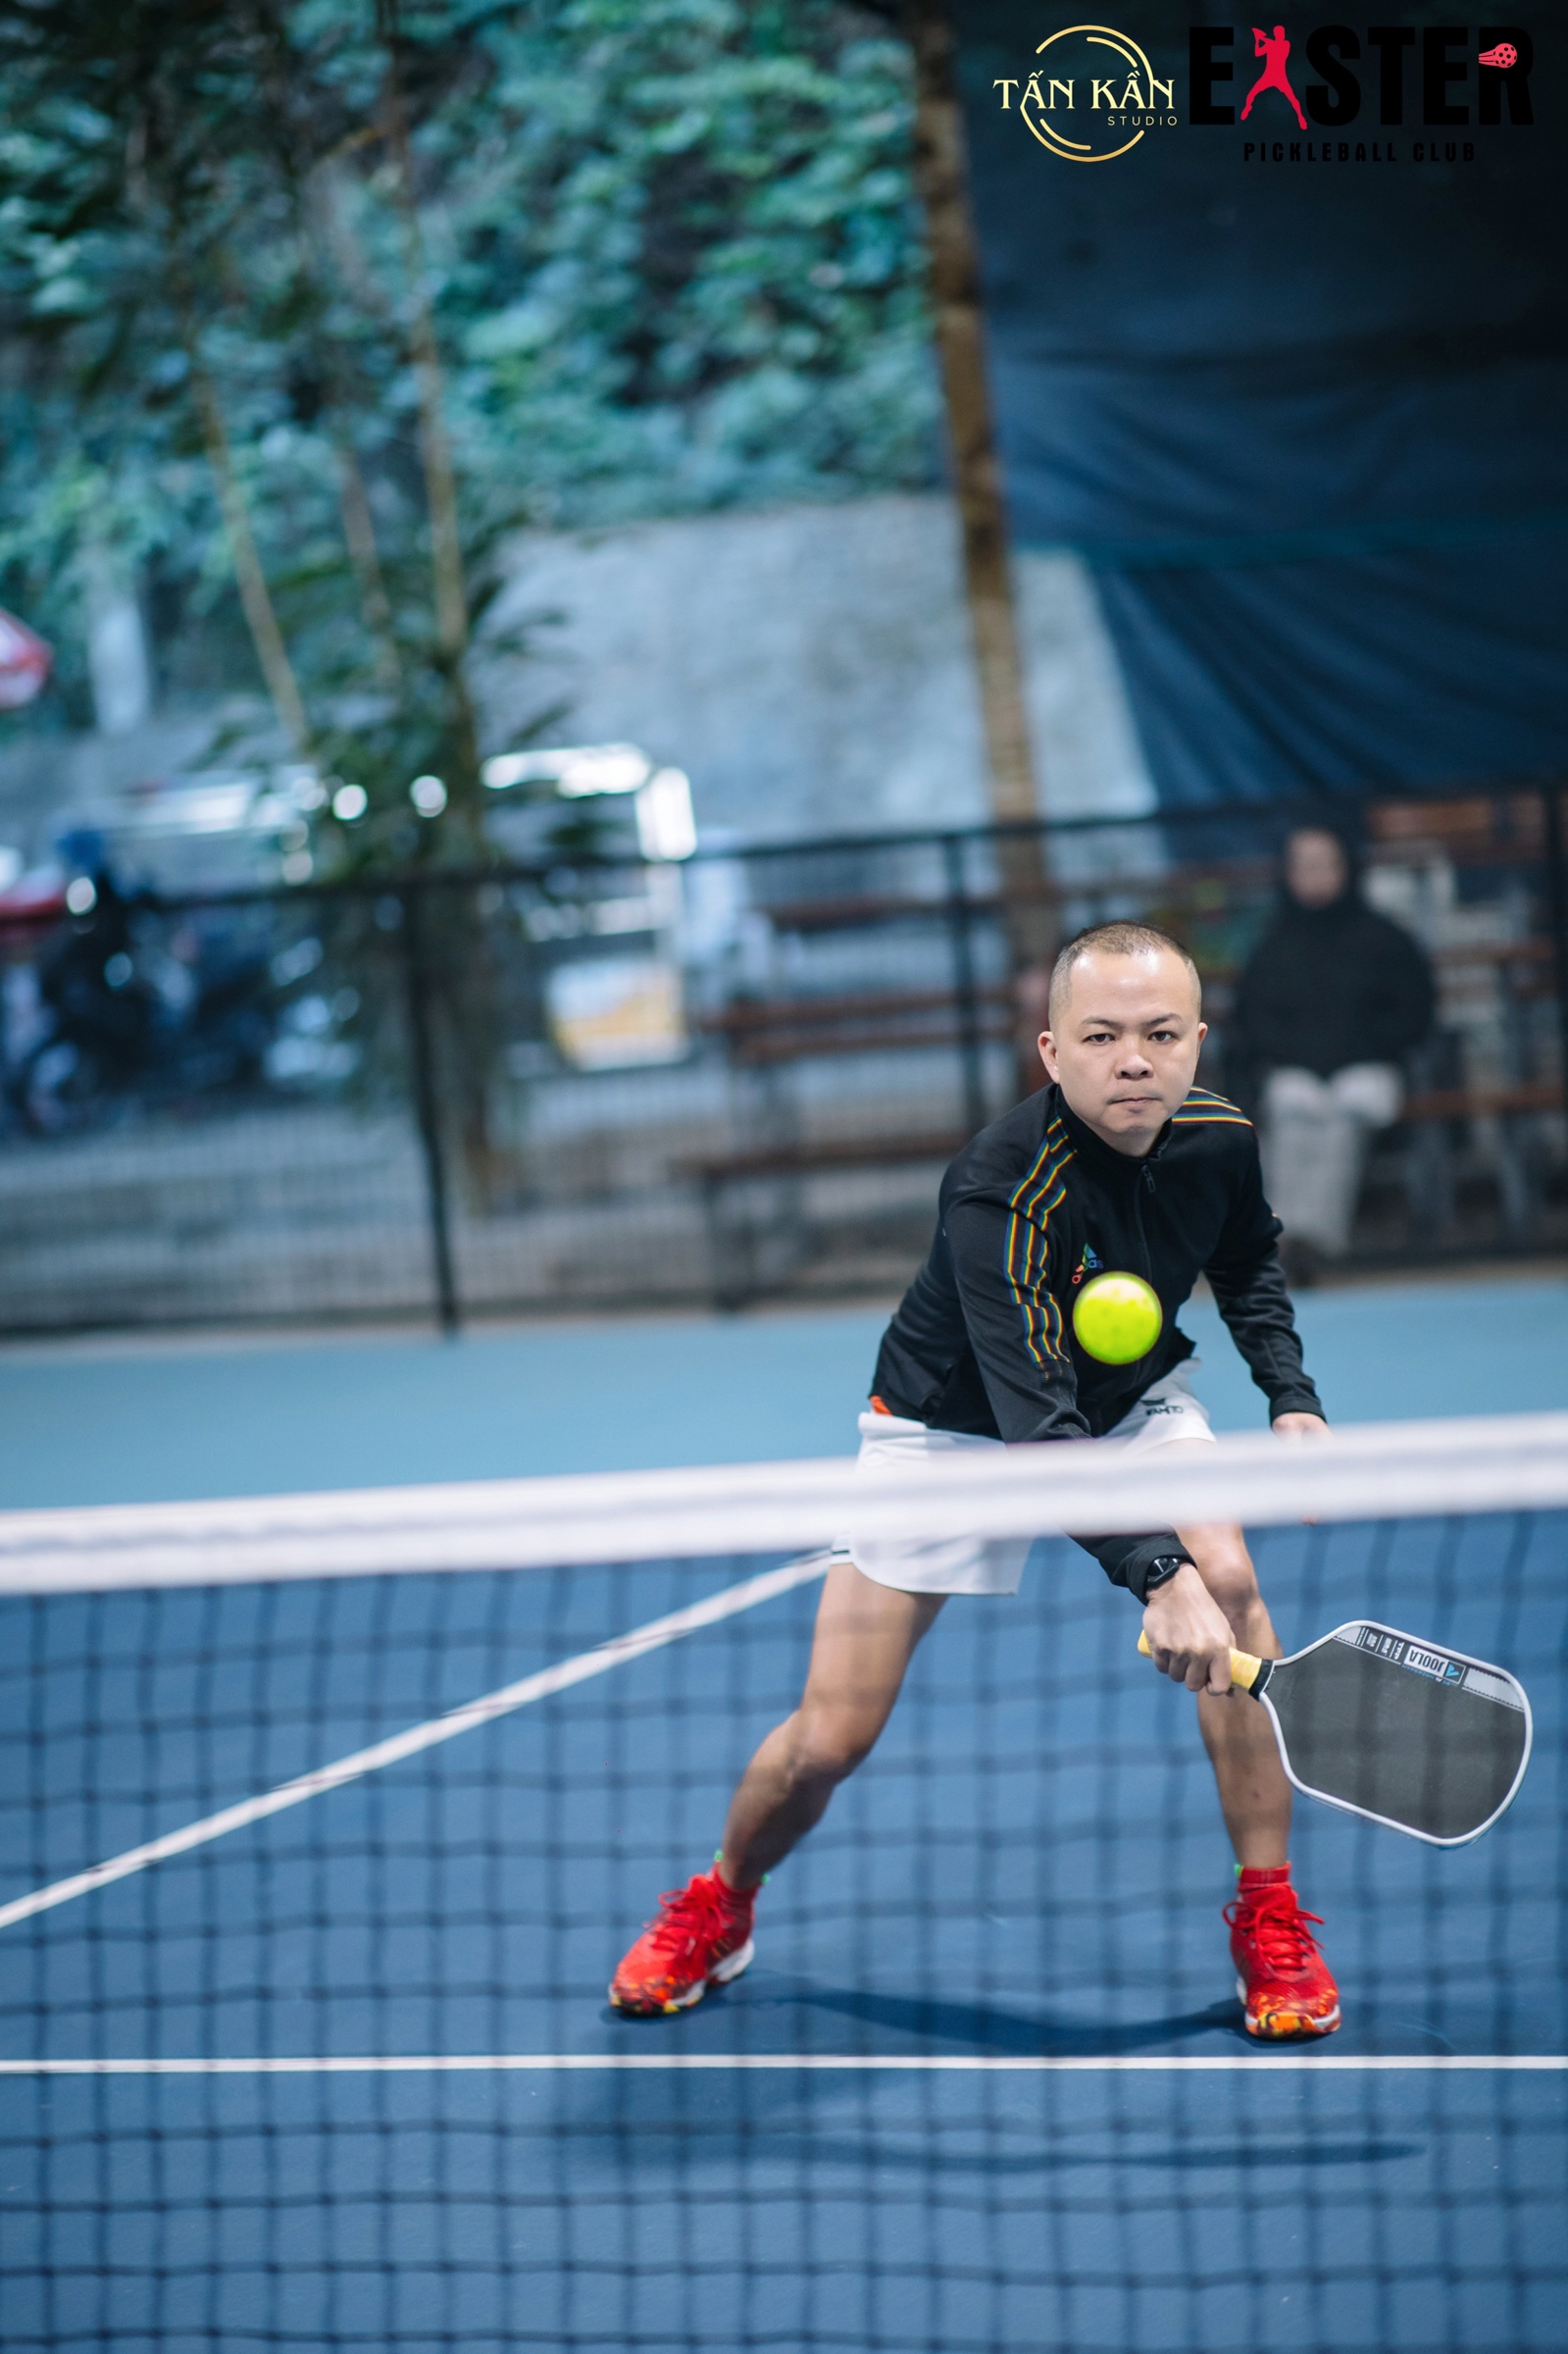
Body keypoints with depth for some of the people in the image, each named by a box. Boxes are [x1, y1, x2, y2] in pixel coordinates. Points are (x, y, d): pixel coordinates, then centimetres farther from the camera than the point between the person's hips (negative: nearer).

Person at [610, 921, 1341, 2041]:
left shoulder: (1219, 1137, -18)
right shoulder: (1001, 1193, -37)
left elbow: (1249, 1264, 8)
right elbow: (1038, 1421, -43)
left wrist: (1292, 1395, -7)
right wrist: (1153, 1573, -53)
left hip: (1132, 1399, 4)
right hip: (956, 1426, -4)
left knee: (1230, 1582, -25)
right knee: (830, 1739, -6)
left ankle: (1270, 1920, -11)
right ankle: (719, 1908, 28)